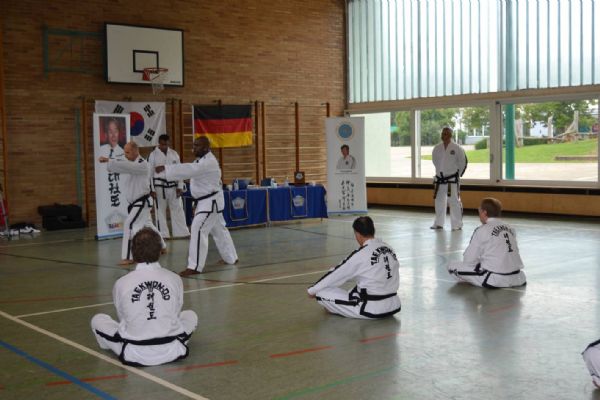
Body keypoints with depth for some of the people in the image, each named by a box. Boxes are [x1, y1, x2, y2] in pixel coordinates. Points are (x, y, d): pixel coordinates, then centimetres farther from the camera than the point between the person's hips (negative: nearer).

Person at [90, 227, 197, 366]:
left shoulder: (121, 283, -9)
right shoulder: (175, 279, -6)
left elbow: (122, 317, 6)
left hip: (135, 355, -2)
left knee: (97, 320, 19)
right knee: (191, 315, 29)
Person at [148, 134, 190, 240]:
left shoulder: (174, 154, 5)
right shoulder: (153, 155, -4)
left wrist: (180, 187, 2)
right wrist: (152, 190, -9)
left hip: (172, 185, 3)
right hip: (159, 186, -3)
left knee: (177, 209, 6)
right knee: (160, 210, 3)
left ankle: (182, 232, 13)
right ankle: (163, 234, 11)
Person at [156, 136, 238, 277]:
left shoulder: (208, 162, -23)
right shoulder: (203, 160, 12)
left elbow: (189, 169, -36)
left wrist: (165, 168, -40)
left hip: (211, 202, -11)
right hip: (207, 201, 11)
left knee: (198, 230, -17)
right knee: (219, 229, 22)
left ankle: (195, 267, -17)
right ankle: (231, 258, 38)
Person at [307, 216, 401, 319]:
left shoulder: (360, 255, -15)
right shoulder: (388, 248, 4)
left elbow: (336, 274, -4)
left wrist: (312, 290, 10)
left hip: (373, 310, -8)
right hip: (394, 306, 8)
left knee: (322, 293, -3)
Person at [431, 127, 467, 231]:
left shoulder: (457, 148, -9)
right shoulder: (437, 148, 3)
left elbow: (463, 163, -2)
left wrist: (457, 174, 3)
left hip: (452, 180, -5)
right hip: (440, 180, 5)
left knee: (454, 201, -4)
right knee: (439, 201, 13)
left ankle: (457, 225, 4)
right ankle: (439, 223, 26)